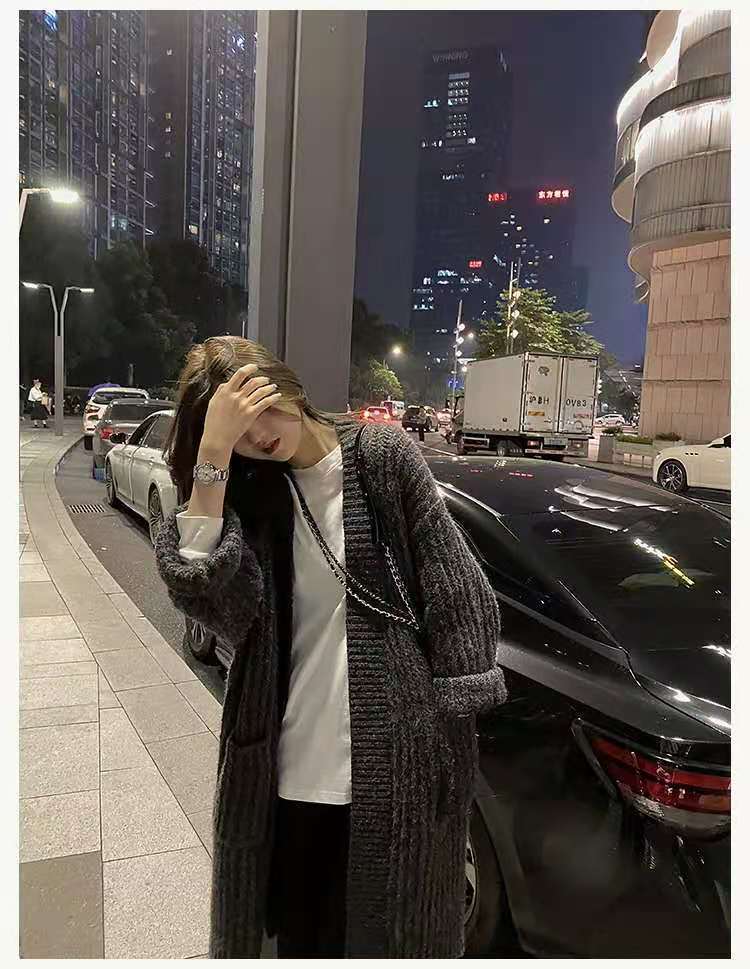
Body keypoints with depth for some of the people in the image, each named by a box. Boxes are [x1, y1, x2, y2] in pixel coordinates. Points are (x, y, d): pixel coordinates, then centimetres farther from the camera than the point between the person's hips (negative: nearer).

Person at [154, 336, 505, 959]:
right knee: (299, 936, 21)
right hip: (286, 771, 3)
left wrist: (454, 714, -6)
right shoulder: (248, 493, 3)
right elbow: (203, 591, -16)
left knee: (384, 934, 17)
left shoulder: (384, 456, -7)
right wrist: (212, 456, -21)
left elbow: (456, 600, -5)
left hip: (393, 767, -2)